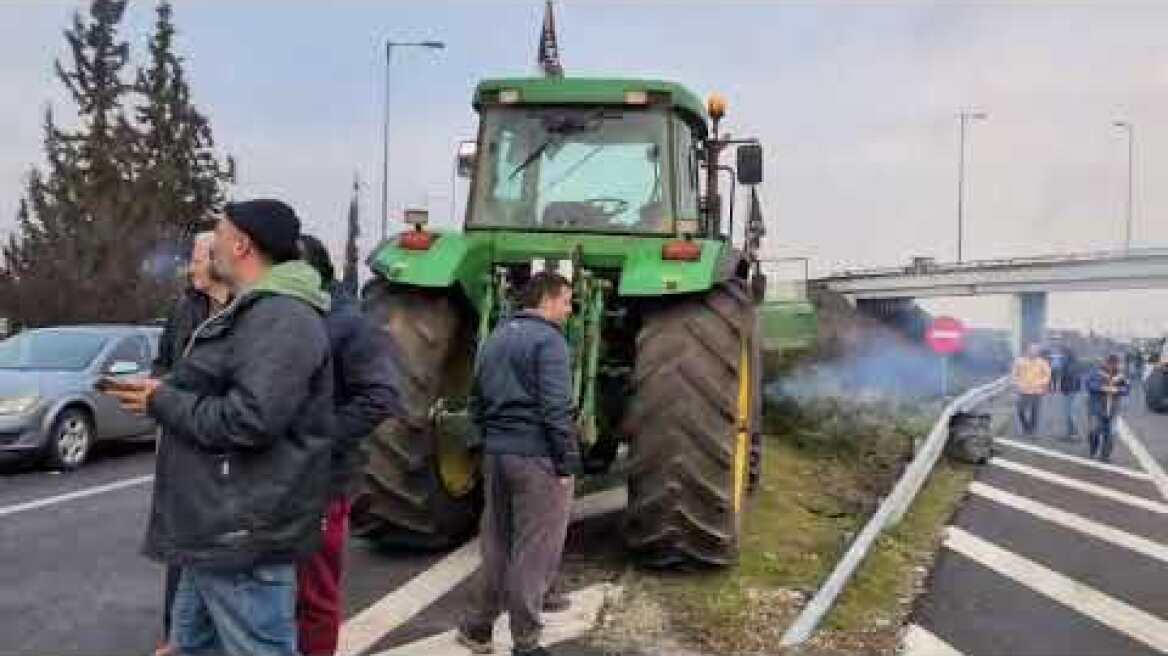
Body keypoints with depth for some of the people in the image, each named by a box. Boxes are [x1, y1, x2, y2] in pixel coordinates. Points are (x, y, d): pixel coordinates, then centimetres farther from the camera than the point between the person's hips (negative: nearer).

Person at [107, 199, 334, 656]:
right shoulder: (257, 310, 17)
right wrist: (163, 391, 9)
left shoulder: (280, 316, -19)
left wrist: (162, 401, -15)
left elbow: (248, 421, -28)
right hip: (219, 530, 11)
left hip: (246, 535, -11)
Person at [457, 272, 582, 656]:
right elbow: (556, 408, -19)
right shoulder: (548, 339, -11)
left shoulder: (496, 336, 14)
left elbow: (476, 400, 19)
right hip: (537, 457, -8)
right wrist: (568, 463, -14)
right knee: (534, 553, 0)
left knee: (496, 544, 18)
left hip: (495, 454, 8)